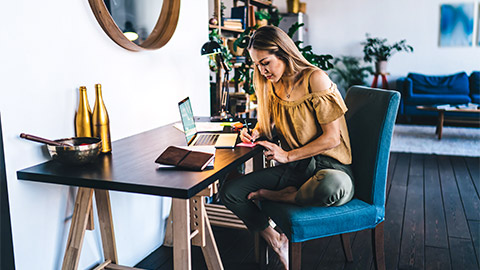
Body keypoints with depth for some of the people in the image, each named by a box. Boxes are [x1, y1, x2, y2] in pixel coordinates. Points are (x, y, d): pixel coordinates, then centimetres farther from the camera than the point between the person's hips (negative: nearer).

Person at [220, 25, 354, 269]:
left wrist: (288, 155, -17)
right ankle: (277, 243, 7)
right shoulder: (272, 86, 9)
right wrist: (255, 134, 2)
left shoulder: (315, 79, -12)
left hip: (329, 166, -6)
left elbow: (332, 137, -15)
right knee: (229, 192, -10)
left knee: (332, 186, -44)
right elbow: (267, 124, 26)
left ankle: (278, 196, -13)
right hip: (293, 168, 6)